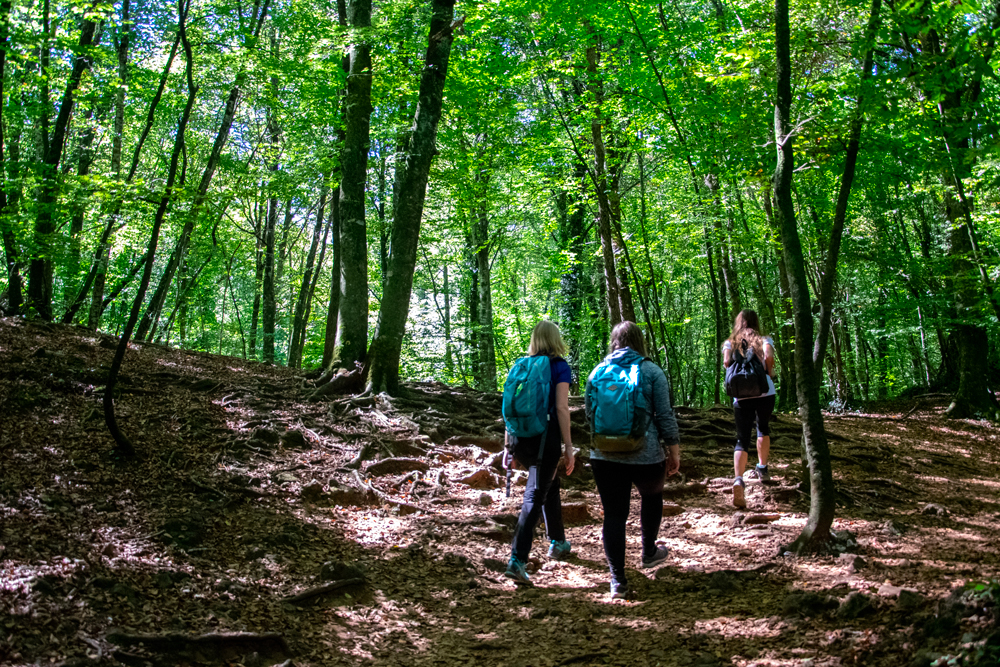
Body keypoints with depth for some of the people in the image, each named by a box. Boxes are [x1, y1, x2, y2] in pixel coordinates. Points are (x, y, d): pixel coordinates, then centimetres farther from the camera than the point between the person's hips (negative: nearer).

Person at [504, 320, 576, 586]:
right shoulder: (560, 367, -4)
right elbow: (561, 408, -12)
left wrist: (509, 444, 15)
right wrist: (568, 447, -8)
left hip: (521, 440, 6)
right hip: (546, 439, -6)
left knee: (550, 485, 25)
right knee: (534, 498, -5)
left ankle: (558, 543, 37)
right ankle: (517, 560, -13)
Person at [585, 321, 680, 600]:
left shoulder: (598, 372, 6)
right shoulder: (651, 371, -3)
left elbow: (589, 413, 13)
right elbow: (665, 415, -4)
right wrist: (674, 450, 4)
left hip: (605, 456, 1)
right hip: (646, 455, -1)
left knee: (614, 514, 4)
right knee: (652, 496, 27)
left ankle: (618, 581, 3)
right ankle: (649, 552, 42)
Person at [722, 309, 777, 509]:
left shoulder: (730, 342, 12)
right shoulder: (764, 340, 9)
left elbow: (726, 362, -7)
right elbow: (768, 356, -13)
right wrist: (769, 373, 5)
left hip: (741, 396, 0)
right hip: (765, 393, 0)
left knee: (742, 439, -2)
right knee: (763, 427, 28)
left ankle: (738, 480, -25)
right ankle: (762, 469, 38)